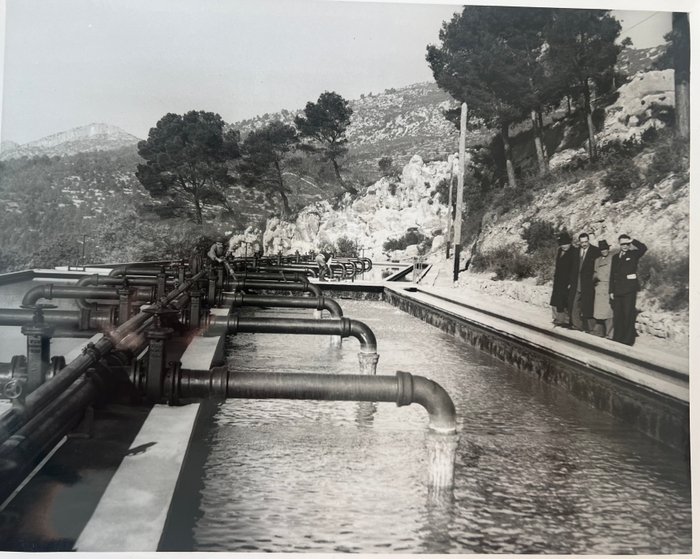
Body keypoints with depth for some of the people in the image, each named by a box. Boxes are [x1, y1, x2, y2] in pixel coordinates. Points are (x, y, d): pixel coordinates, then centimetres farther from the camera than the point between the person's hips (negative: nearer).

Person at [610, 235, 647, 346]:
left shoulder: (634, 254, 3)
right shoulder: (615, 257, 15)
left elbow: (643, 248, -19)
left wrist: (632, 241, -12)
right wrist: (611, 291, 9)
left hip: (629, 290, -4)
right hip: (618, 291, 4)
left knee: (628, 315, -4)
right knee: (617, 316, 6)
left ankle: (628, 340, 1)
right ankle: (617, 339, 14)